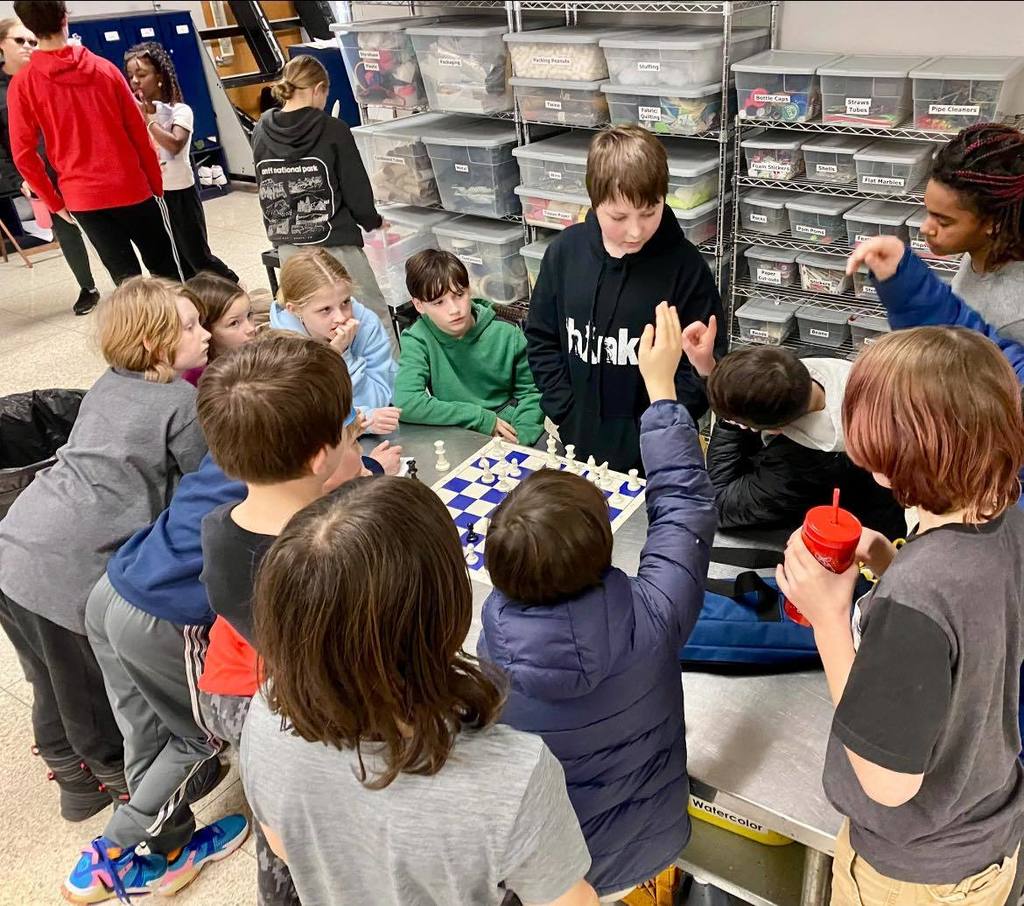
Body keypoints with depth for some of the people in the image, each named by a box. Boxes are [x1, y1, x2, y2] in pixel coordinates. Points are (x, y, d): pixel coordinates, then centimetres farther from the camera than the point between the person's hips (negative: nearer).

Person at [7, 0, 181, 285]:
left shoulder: (22, 83, -2)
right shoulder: (105, 69, 0)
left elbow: (23, 153, -3)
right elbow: (139, 134, 2)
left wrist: (53, 201, 9)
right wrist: (156, 185, 10)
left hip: (81, 197, 0)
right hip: (132, 188, 0)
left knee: (126, 278, 8)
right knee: (165, 269, 12)